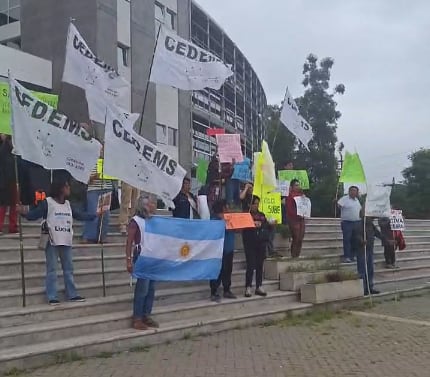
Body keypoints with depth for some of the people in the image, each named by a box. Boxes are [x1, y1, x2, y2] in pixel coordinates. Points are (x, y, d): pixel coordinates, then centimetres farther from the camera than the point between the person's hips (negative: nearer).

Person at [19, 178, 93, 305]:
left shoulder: (68, 204, 11)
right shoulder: (47, 202, -7)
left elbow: (80, 215, 20)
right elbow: (34, 215, -12)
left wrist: (95, 215, 21)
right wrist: (25, 213, -32)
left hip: (66, 242, 6)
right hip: (52, 242, -6)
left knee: (69, 269, 11)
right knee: (52, 270, 0)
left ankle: (72, 295, 19)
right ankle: (52, 297, 5)